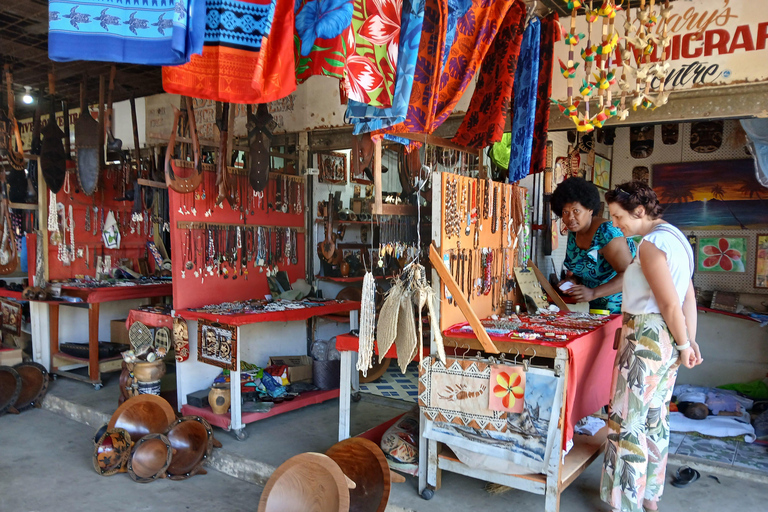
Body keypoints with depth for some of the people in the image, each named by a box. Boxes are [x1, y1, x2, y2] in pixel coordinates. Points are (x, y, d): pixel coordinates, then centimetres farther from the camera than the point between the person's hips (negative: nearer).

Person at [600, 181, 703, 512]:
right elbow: (688, 297, 13)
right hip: (666, 337, 10)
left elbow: (670, 304, -18)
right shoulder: (675, 236, 13)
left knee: (629, 422, -1)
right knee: (655, 419, 18)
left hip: (647, 337, -10)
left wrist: (683, 345, -6)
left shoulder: (651, 244, -17)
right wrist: (690, 341, 13)